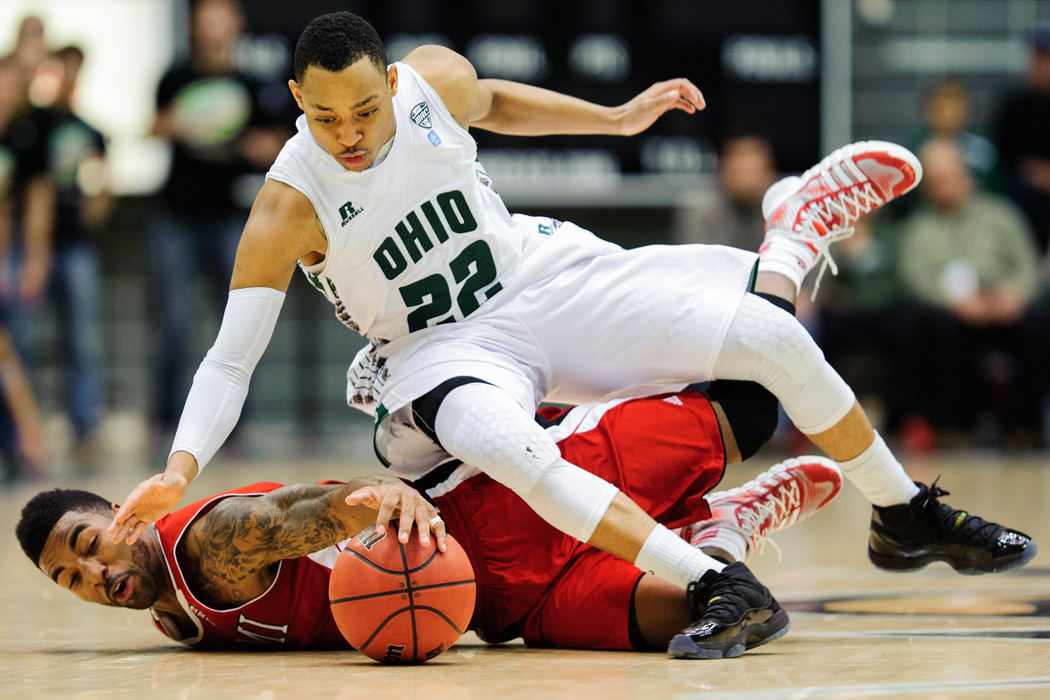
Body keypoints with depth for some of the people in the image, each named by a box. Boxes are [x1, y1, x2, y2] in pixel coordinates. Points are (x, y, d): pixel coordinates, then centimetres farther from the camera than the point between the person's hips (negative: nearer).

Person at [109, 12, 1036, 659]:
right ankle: (719, 586, -35)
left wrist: (618, 119, 12)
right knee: (505, 447, -41)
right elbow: (231, 358, -23)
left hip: (543, 276, 3)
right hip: (445, 350, -3)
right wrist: (180, 469, -37)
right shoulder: (287, 208, -23)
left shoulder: (435, 79, -13)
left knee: (771, 337, -11)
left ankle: (908, 519, 11)